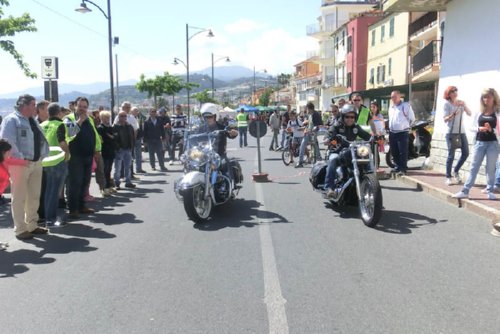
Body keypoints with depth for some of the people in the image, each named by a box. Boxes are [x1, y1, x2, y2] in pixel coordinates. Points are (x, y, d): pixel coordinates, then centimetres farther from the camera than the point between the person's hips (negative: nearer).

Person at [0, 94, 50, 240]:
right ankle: (20, 229, 8)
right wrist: (21, 159, -21)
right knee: (19, 198, 0)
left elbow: (42, 140, 18)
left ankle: (32, 225, 27)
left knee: (34, 197, 14)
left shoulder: (33, 121, 16)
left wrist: (43, 155, 5)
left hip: (36, 163, 8)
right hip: (20, 164, -8)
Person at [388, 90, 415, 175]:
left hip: (402, 132, -7)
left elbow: (412, 118, -1)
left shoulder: (406, 105, -6)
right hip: (392, 132, 7)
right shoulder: (391, 107, 15)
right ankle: (398, 166, 23)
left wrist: (406, 126, 8)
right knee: (394, 152, 11)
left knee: (403, 152, -8)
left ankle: (403, 169, -7)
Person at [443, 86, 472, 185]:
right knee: (451, 155, -4)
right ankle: (448, 177, 5)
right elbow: (445, 119, -9)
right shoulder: (447, 104, -3)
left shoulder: (461, 103, 11)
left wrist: (464, 106, -14)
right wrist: (453, 114, -25)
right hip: (451, 133, -5)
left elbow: (469, 113, 1)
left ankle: (456, 171, 23)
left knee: (465, 153, 3)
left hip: (462, 132, 5)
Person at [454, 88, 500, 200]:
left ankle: (490, 191, 15)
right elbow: (472, 127, 10)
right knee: (474, 167, 5)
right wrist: (479, 128, -9)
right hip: (479, 142, 3)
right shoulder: (480, 112, 8)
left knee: (490, 168, 5)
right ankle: (465, 191, 5)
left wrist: (490, 129, -21)